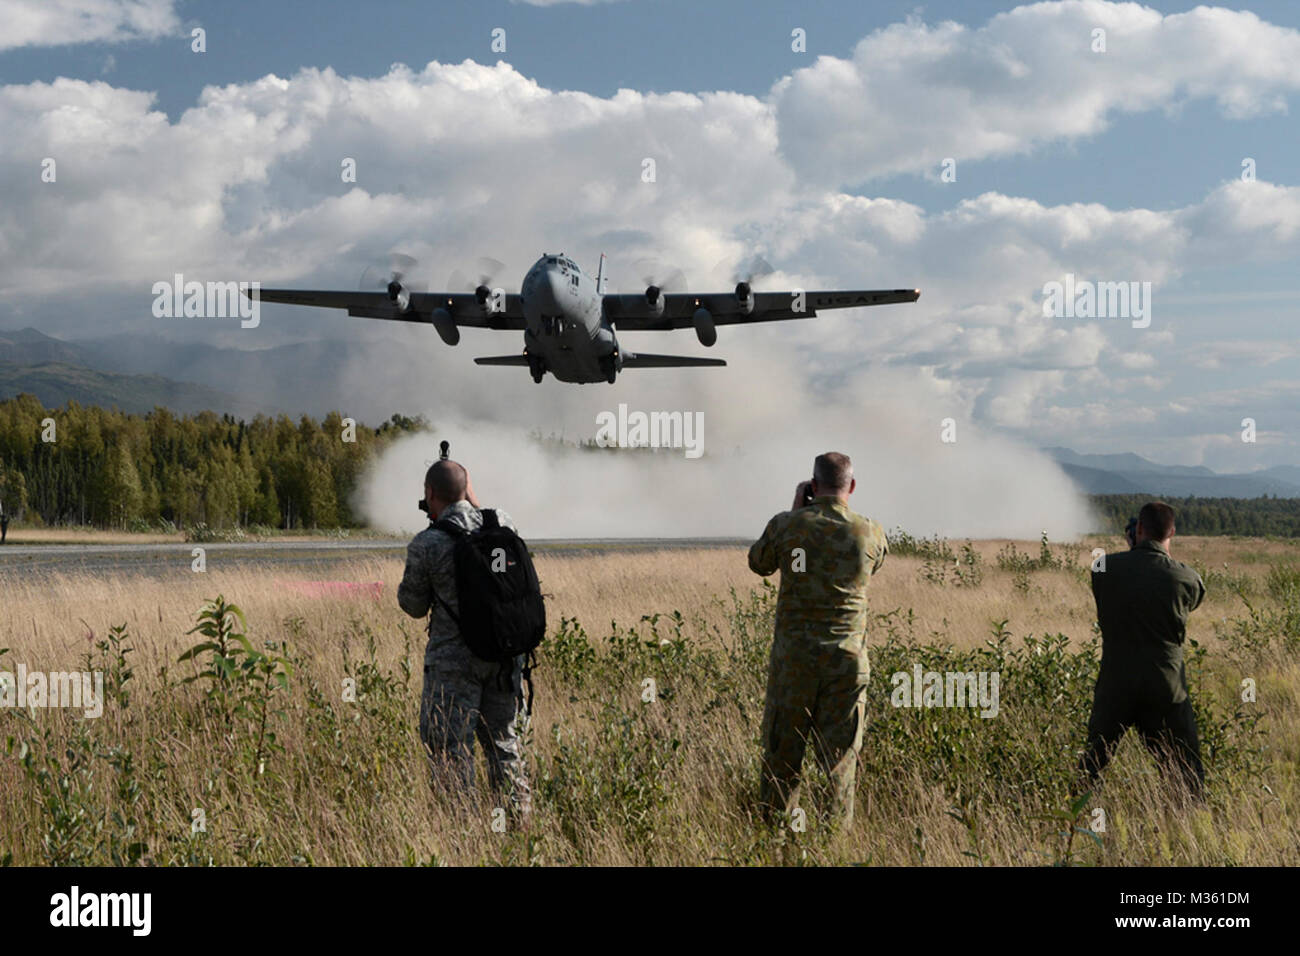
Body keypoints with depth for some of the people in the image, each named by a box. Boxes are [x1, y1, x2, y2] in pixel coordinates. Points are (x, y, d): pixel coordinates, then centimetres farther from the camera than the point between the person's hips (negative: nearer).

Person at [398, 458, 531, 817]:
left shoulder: (426, 545, -15)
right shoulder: (502, 523, -2)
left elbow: (413, 606, -1)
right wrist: (472, 500, 25)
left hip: (453, 660, -5)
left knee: (451, 750, 3)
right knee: (504, 743, 17)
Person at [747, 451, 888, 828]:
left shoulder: (788, 525, -7)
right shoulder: (870, 533, -3)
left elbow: (759, 563, 13)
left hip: (794, 657, -1)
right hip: (848, 659, 1)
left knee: (781, 755, 9)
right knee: (840, 756, 7)